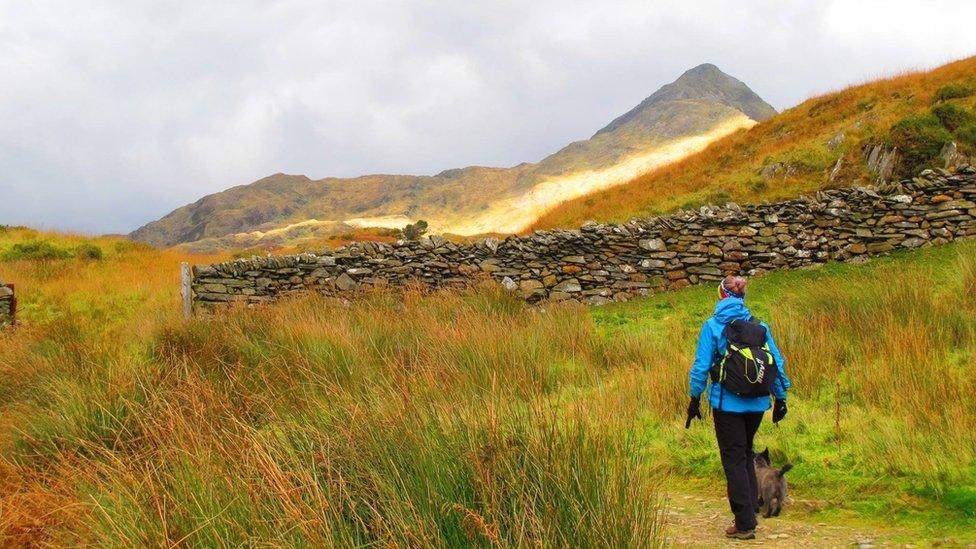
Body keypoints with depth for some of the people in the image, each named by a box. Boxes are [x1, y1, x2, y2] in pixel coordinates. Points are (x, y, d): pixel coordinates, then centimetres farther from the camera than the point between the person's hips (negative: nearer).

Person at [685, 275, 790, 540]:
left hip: (727, 404, -4)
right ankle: (751, 513, 24)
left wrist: (695, 399, 3)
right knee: (746, 456, 22)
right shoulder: (759, 326, 3)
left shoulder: (713, 326, -6)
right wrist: (780, 397, 13)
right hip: (756, 404, 4)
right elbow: (777, 362, 4)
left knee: (734, 461, 4)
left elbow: (701, 366, -7)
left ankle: (744, 524, 5)